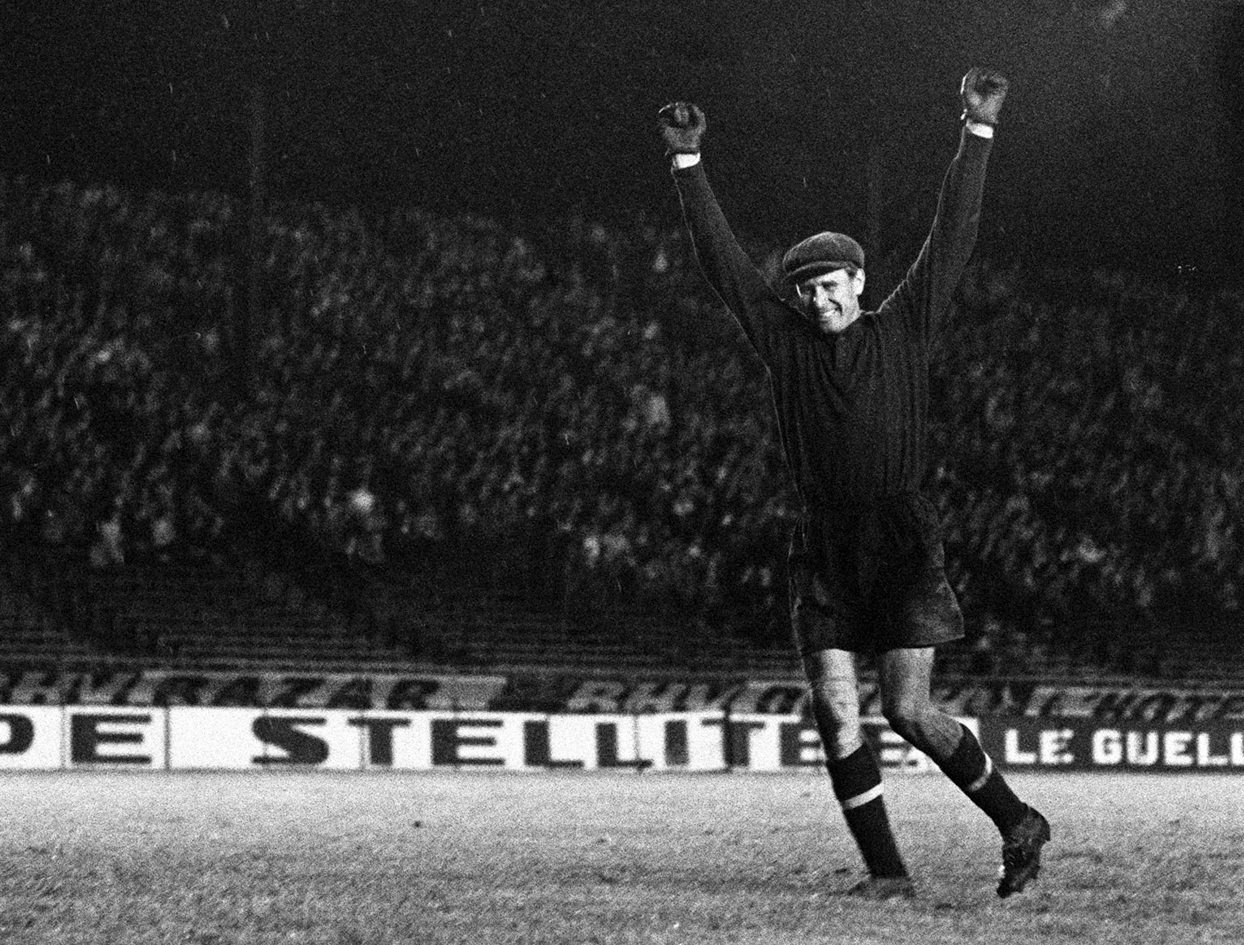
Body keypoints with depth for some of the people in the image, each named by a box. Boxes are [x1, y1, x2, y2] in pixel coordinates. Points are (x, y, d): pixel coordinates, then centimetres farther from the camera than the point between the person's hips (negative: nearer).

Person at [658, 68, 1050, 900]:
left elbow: (953, 236, 1)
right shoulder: (787, 339, 10)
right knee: (835, 715, -5)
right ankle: (887, 871, 2)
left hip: (904, 541, -3)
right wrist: (688, 164, 3)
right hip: (825, 545, 3)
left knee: (909, 712, -8)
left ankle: (1019, 822, 11)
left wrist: (979, 132, -3)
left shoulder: (905, 330, 5)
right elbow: (723, 258, 8)